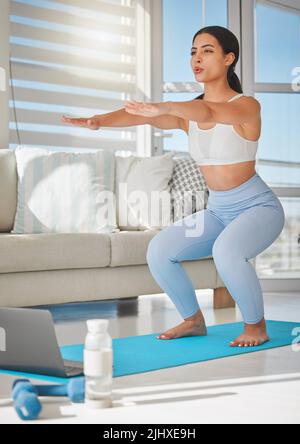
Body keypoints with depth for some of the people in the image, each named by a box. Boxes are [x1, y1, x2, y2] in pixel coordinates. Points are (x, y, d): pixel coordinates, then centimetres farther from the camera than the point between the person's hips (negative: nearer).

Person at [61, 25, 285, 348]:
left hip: (258, 207, -6)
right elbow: (139, 115, -16)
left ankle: (256, 325, -10)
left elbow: (207, 112, -37)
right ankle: (193, 320, 9)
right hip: (217, 211, 6)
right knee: (158, 251, -12)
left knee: (225, 251, -35)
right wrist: (97, 120, -35)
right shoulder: (187, 114, 2)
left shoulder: (247, 106, -14)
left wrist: (161, 107, -56)